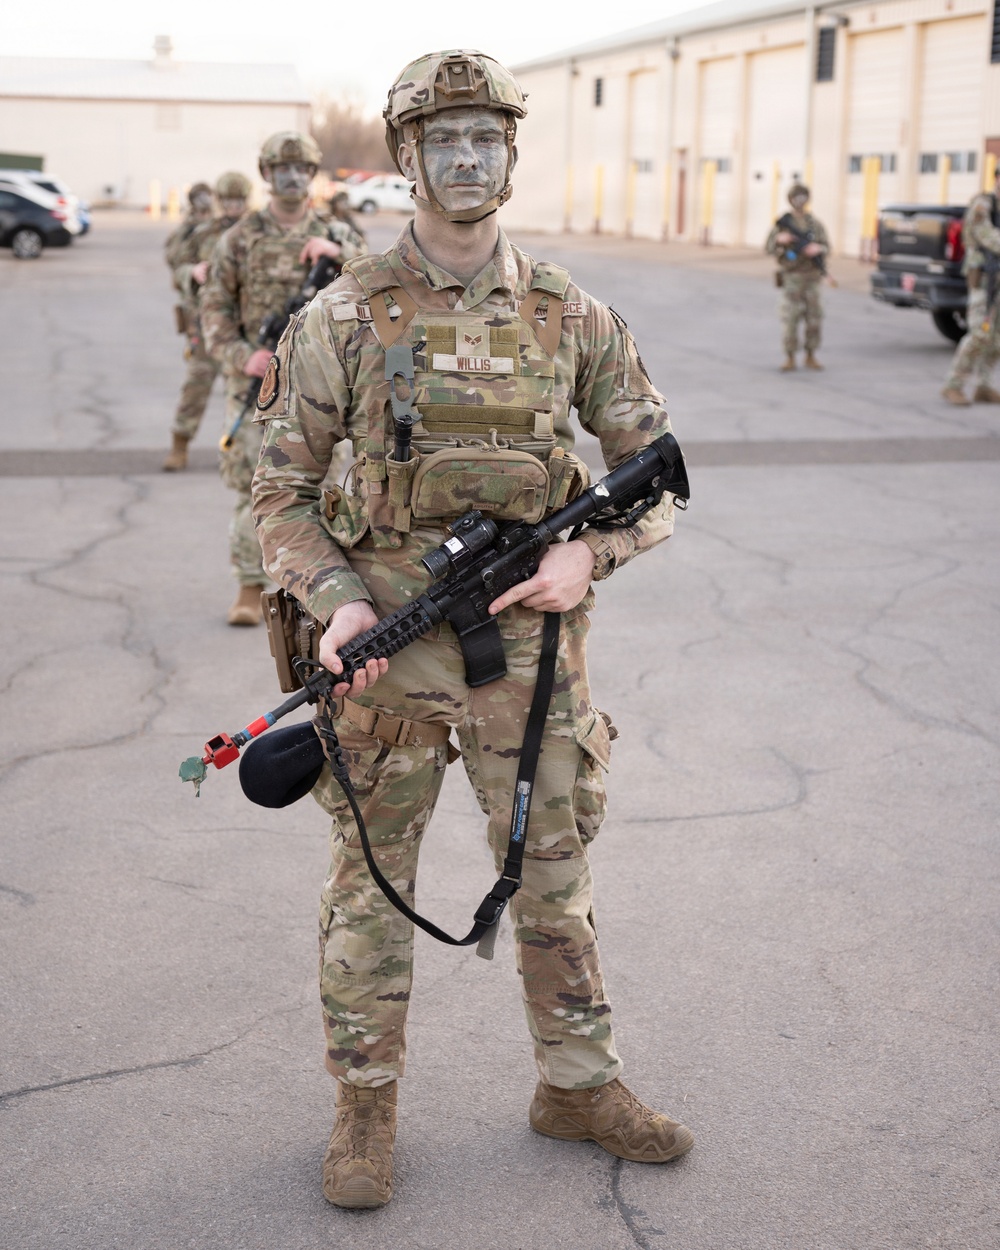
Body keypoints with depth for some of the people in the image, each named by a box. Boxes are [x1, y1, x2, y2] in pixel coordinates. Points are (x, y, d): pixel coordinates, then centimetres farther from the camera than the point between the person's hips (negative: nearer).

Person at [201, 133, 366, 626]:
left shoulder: (336, 235, 6)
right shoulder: (240, 238, 4)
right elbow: (215, 307, 4)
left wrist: (339, 251, -19)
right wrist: (242, 356, -12)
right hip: (254, 379, -1)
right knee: (251, 482, -3)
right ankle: (250, 587, 5)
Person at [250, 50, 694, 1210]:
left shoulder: (569, 314, 2)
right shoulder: (344, 316, -5)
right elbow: (280, 489, -1)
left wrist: (589, 554, -12)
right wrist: (335, 600, -17)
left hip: (527, 636, 2)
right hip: (388, 643, -2)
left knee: (553, 873, 13)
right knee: (371, 883, 9)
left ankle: (578, 1085, 31)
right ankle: (366, 1105, 26)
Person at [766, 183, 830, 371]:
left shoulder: (815, 223, 7)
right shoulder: (782, 223, -1)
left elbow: (826, 246, 4)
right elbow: (768, 249, -3)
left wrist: (818, 248, -20)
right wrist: (779, 240, -25)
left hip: (812, 277, 3)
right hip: (791, 277, -3)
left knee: (814, 318, 3)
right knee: (790, 318, -5)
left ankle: (810, 357, 15)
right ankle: (790, 359, 3)